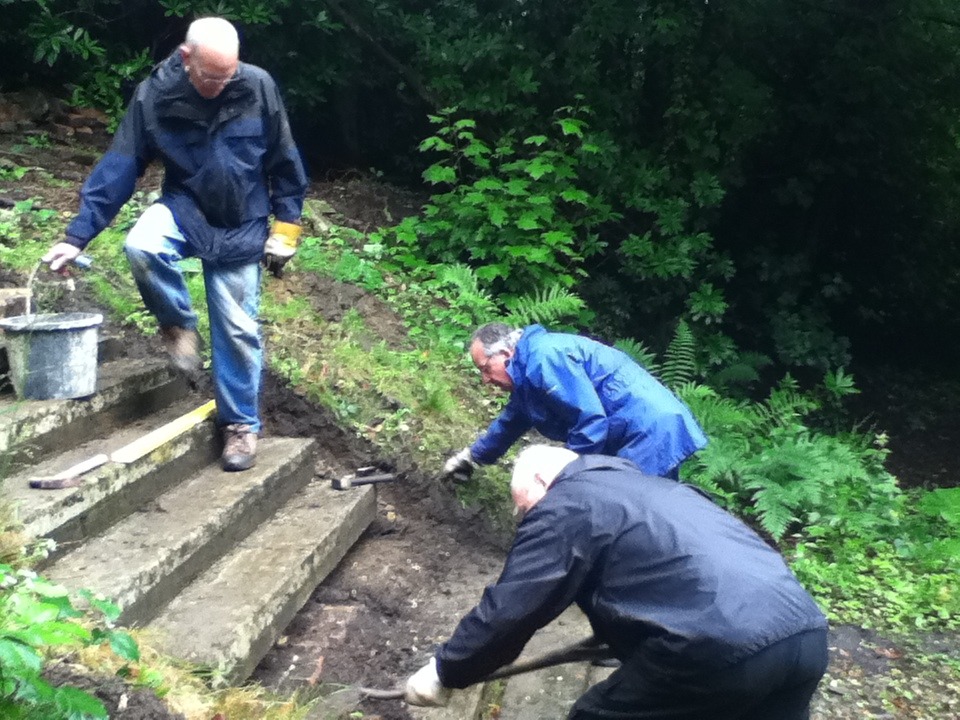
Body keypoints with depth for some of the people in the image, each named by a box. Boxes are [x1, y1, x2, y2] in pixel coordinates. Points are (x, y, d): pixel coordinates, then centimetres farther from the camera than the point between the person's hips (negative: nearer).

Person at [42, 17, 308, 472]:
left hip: (241, 228, 0)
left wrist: (286, 225, -3)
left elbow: (283, 162, -3)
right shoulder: (154, 96, -14)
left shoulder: (258, 87, -14)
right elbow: (118, 168, -12)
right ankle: (179, 326, -4)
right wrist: (78, 235, -15)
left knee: (238, 330, 0)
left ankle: (241, 424, 18)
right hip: (184, 208, 1)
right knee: (141, 247, -33)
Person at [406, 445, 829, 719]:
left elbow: (507, 612, 2)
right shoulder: (646, 488, 31)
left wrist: (444, 672, 16)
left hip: (723, 648, -8)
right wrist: (609, 635, 51)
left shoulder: (565, 507, 5)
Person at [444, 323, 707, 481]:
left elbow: (590, 419, -23)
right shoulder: (527, 374, 19)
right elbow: (510, 422, 39)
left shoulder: (543, 357, -16)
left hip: (648, 432, -11)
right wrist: (472, 456, 52)